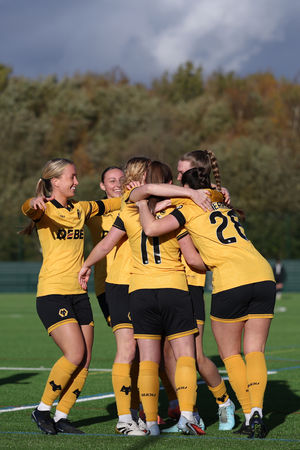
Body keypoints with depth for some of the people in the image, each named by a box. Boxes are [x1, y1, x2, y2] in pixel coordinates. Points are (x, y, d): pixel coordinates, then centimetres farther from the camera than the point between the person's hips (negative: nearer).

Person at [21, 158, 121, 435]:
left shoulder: (80, 209, 14)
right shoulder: (44, 210, -5)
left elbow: (115, 203, 24)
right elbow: (27, 208, -28)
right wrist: (34, 203, -51)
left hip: (79, 294, 7)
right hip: (52, 293, -7)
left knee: (84, 361, 1)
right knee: (75, 355, -16)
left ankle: (61, 416, 12)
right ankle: (43, 410, 0)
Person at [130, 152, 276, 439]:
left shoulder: (188, 209, 6)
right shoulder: (221, 203, 25)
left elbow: (151, 229, -5)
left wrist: (142, 204, 11)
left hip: (230, 283, -5)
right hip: (263, 275, 5)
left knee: (230, 354, 9)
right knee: (255, 351, 7)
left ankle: (249, 416, 1)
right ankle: (256, 412, -10)